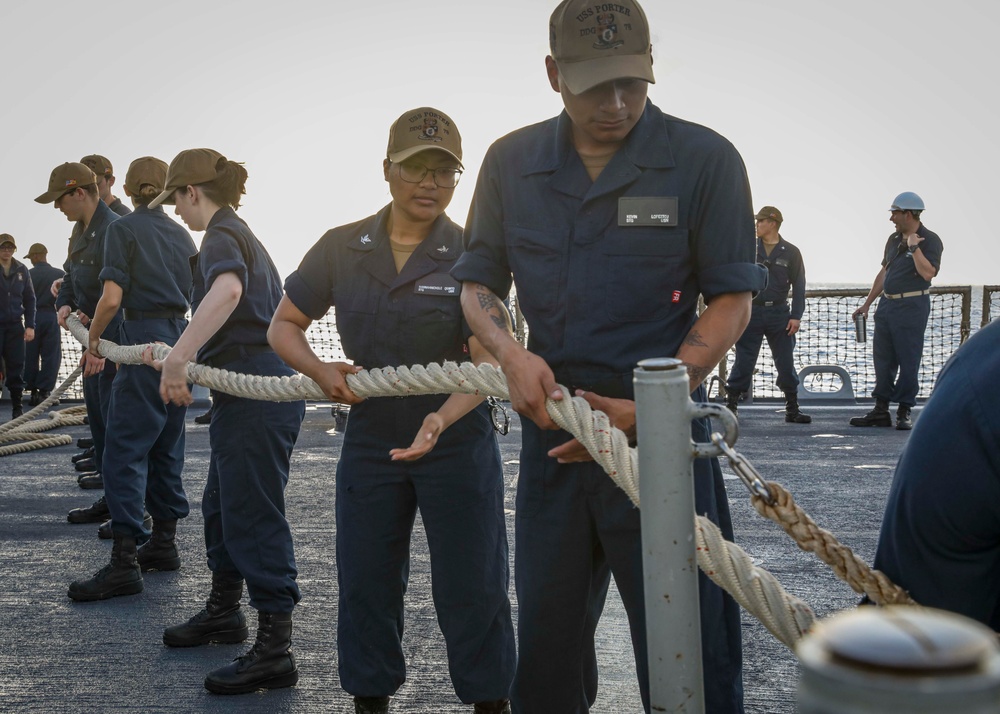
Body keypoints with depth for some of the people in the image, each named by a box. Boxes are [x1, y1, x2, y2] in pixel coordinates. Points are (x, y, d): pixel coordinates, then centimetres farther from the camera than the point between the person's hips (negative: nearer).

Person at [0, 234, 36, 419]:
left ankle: (17, 407, 11)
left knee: (16, 369, 3)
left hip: (15, 326, 2)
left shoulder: (22, 270, 7)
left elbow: (29, 299, 10)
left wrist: (30, 326, 2)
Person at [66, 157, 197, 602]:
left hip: (145, 341, -7)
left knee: (125, 449, -8)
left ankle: (124, 561, -11)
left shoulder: (123, 229, -5)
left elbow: (112, 298, -13)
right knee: (166, 447, 14)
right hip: (182, 340, 7)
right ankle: (163, 544, 21)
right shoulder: (181, 235, 14)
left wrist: (93, 338, 1)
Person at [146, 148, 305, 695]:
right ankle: (223, 612, 38)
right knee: (221, 506, 22)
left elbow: (228, 288, -36)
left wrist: (177, 358, -39)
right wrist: (175, 358, 36)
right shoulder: (239, 234, 21)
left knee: (254, 517, -6)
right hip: (257, 391, 10)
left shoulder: (221, 236, -11)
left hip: (256, 397, -10)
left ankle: (274, 652, 1)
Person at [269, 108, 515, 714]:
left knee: (471, 588, 4)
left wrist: (441, 419, -34)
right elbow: (284, 327, 7)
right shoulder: (342, 249, -1)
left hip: (458, 441, -3)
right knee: (366, 583, 13)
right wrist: (322, 371, -14)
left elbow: (487, 363, -16)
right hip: (370, 438, 3)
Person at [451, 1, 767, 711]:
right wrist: (512, 353, -10)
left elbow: (731, 301, -5)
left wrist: (647, 410, -15)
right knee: (546, 646, 17)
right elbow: (477, 283, 12)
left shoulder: (705, 160, -6)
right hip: (552, 426, 4)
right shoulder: (512, 162, 4)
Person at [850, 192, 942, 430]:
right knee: (882, 359, 8)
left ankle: (904, 413, 4)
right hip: (887, 304, 8)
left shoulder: (929, 240, -8)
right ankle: (881, 411, 14)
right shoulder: (894, 240, 15)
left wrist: (914, 247, -22)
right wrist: (867, 303, 20)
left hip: (912, 306, -8)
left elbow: (928, 273, -21)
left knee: (908, 361, -3)